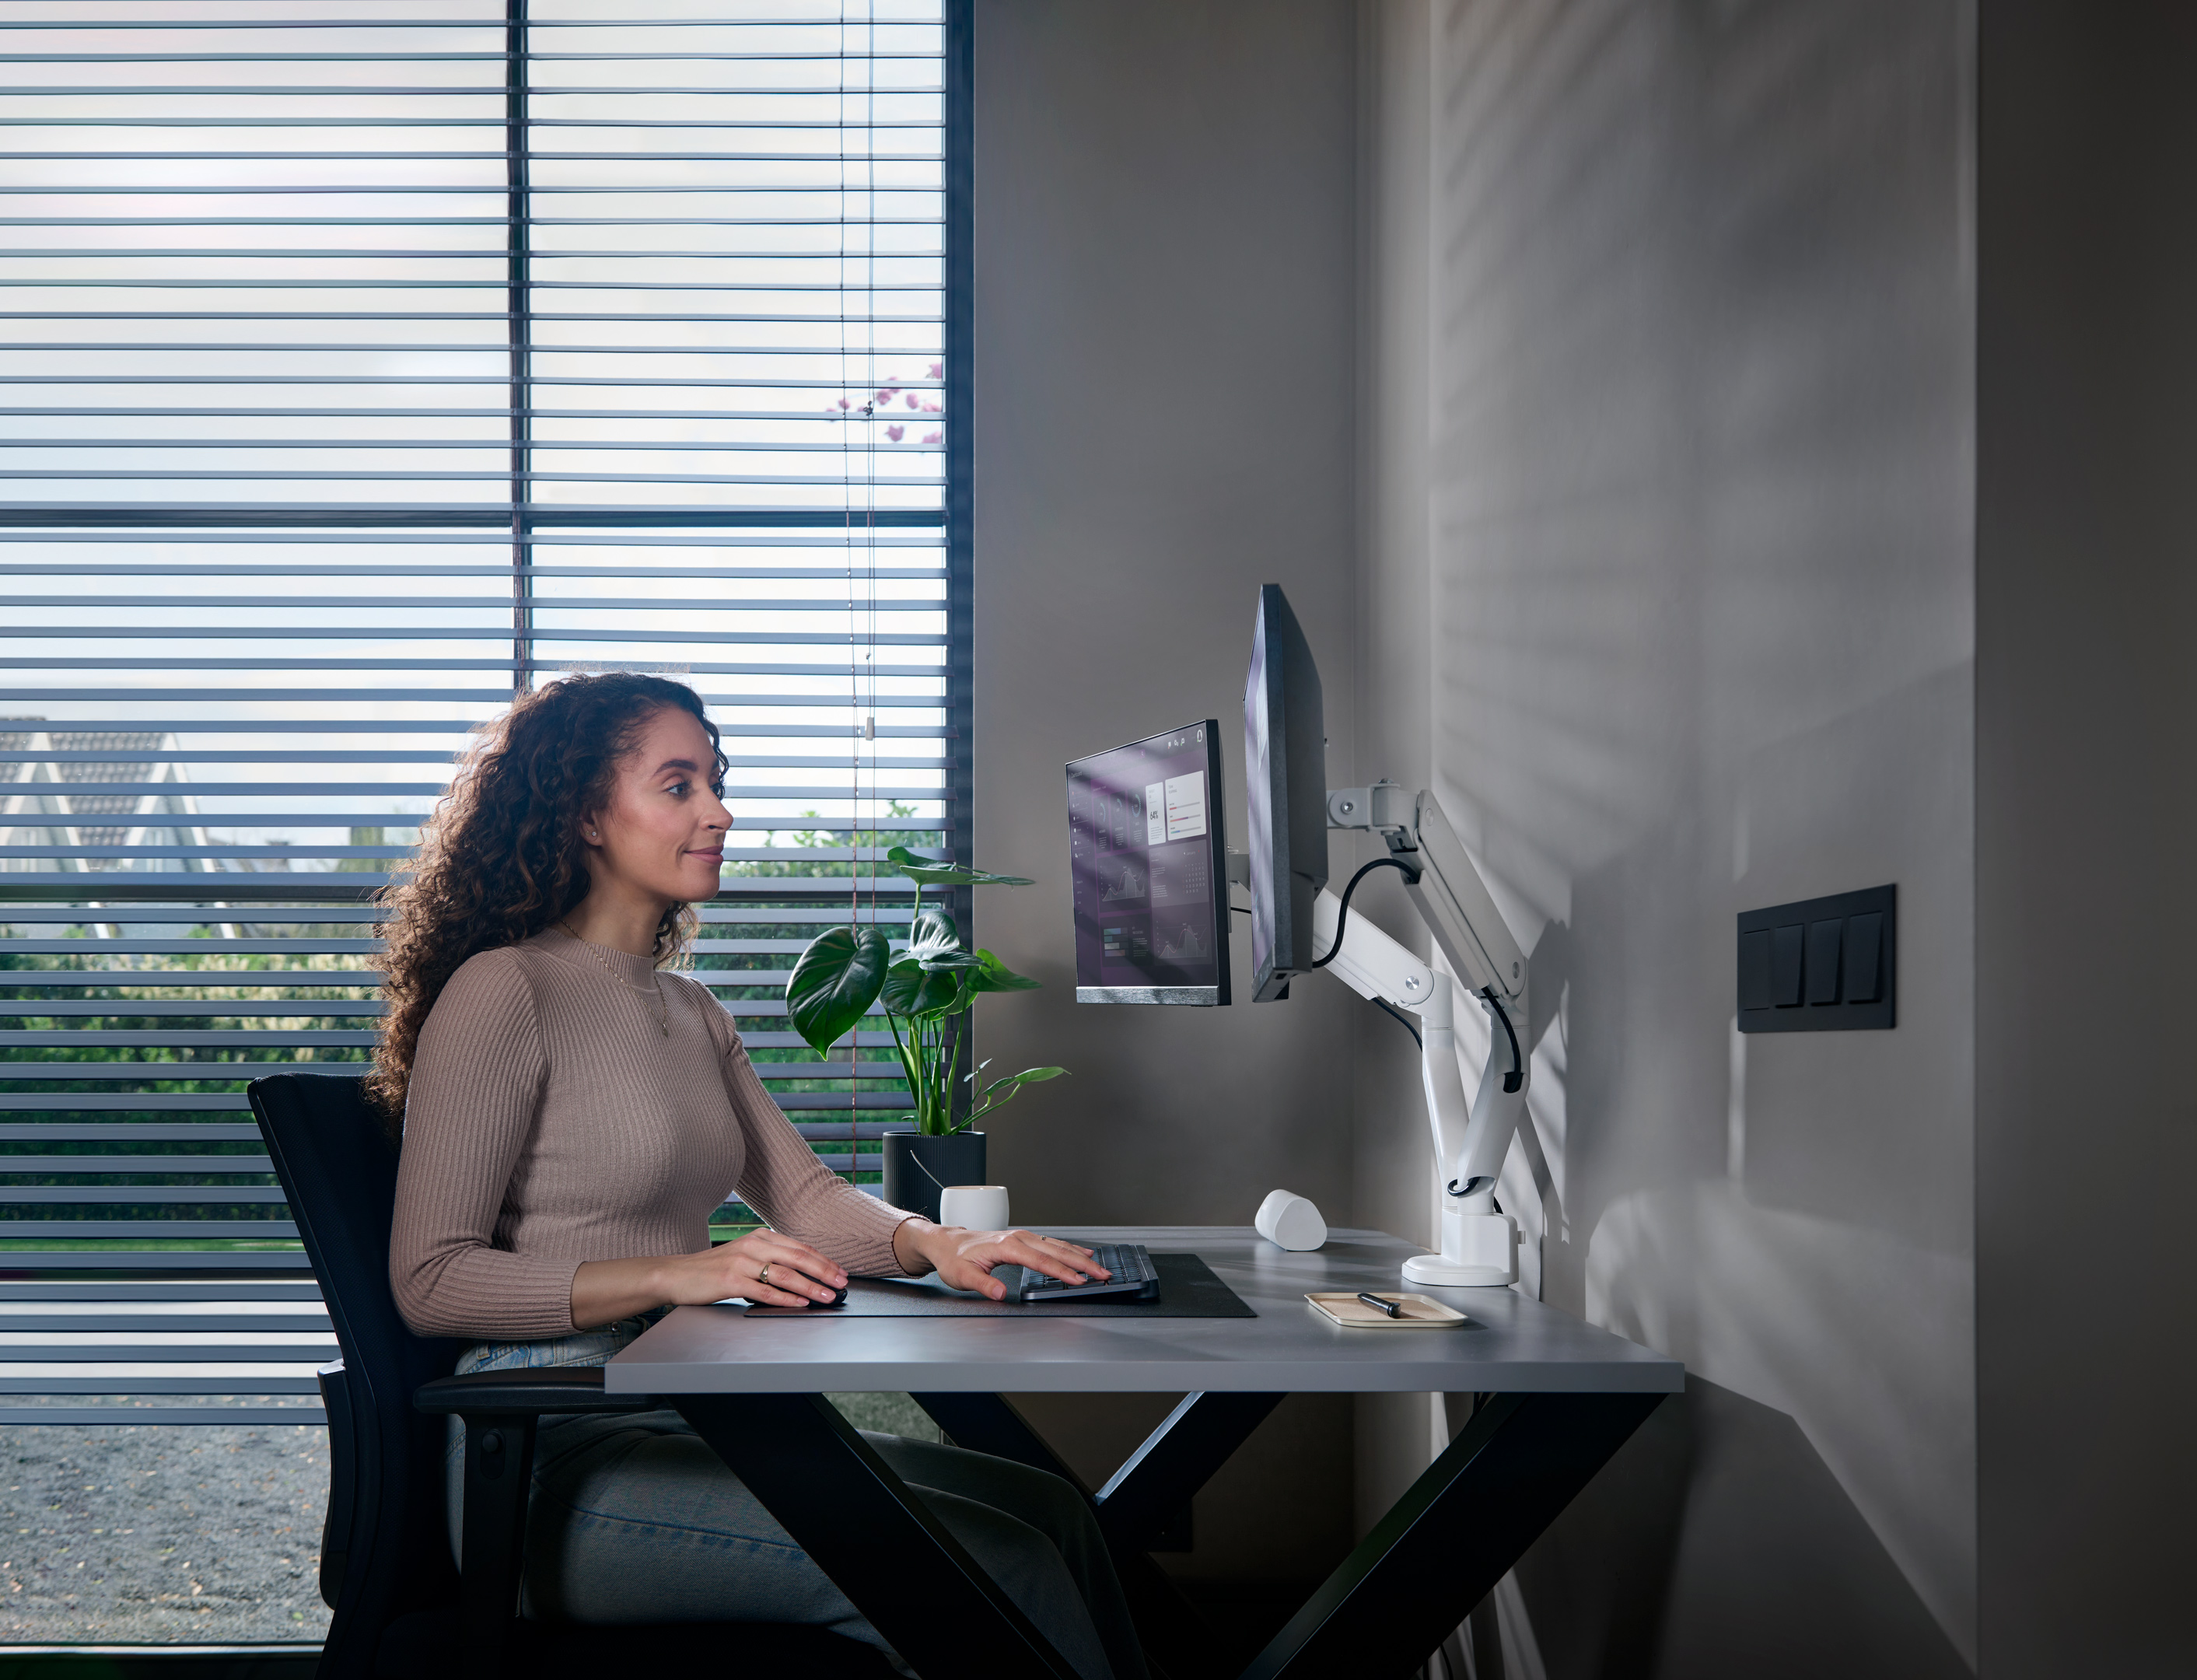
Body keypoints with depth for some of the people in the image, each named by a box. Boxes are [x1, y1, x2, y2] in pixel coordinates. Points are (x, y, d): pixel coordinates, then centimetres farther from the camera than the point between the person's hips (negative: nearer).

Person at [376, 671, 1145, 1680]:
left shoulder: (689, 1013, 19)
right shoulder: (501, 994, -8)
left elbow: (801, 1193, 13)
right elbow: (429, 1281, -13)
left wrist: (931, 1240, -8)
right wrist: (677, 1274, -21)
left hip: (685, 1427, 8)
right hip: (558, 1463, -8)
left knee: (1049, 1509, -6)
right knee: (1004, 1566, -20)